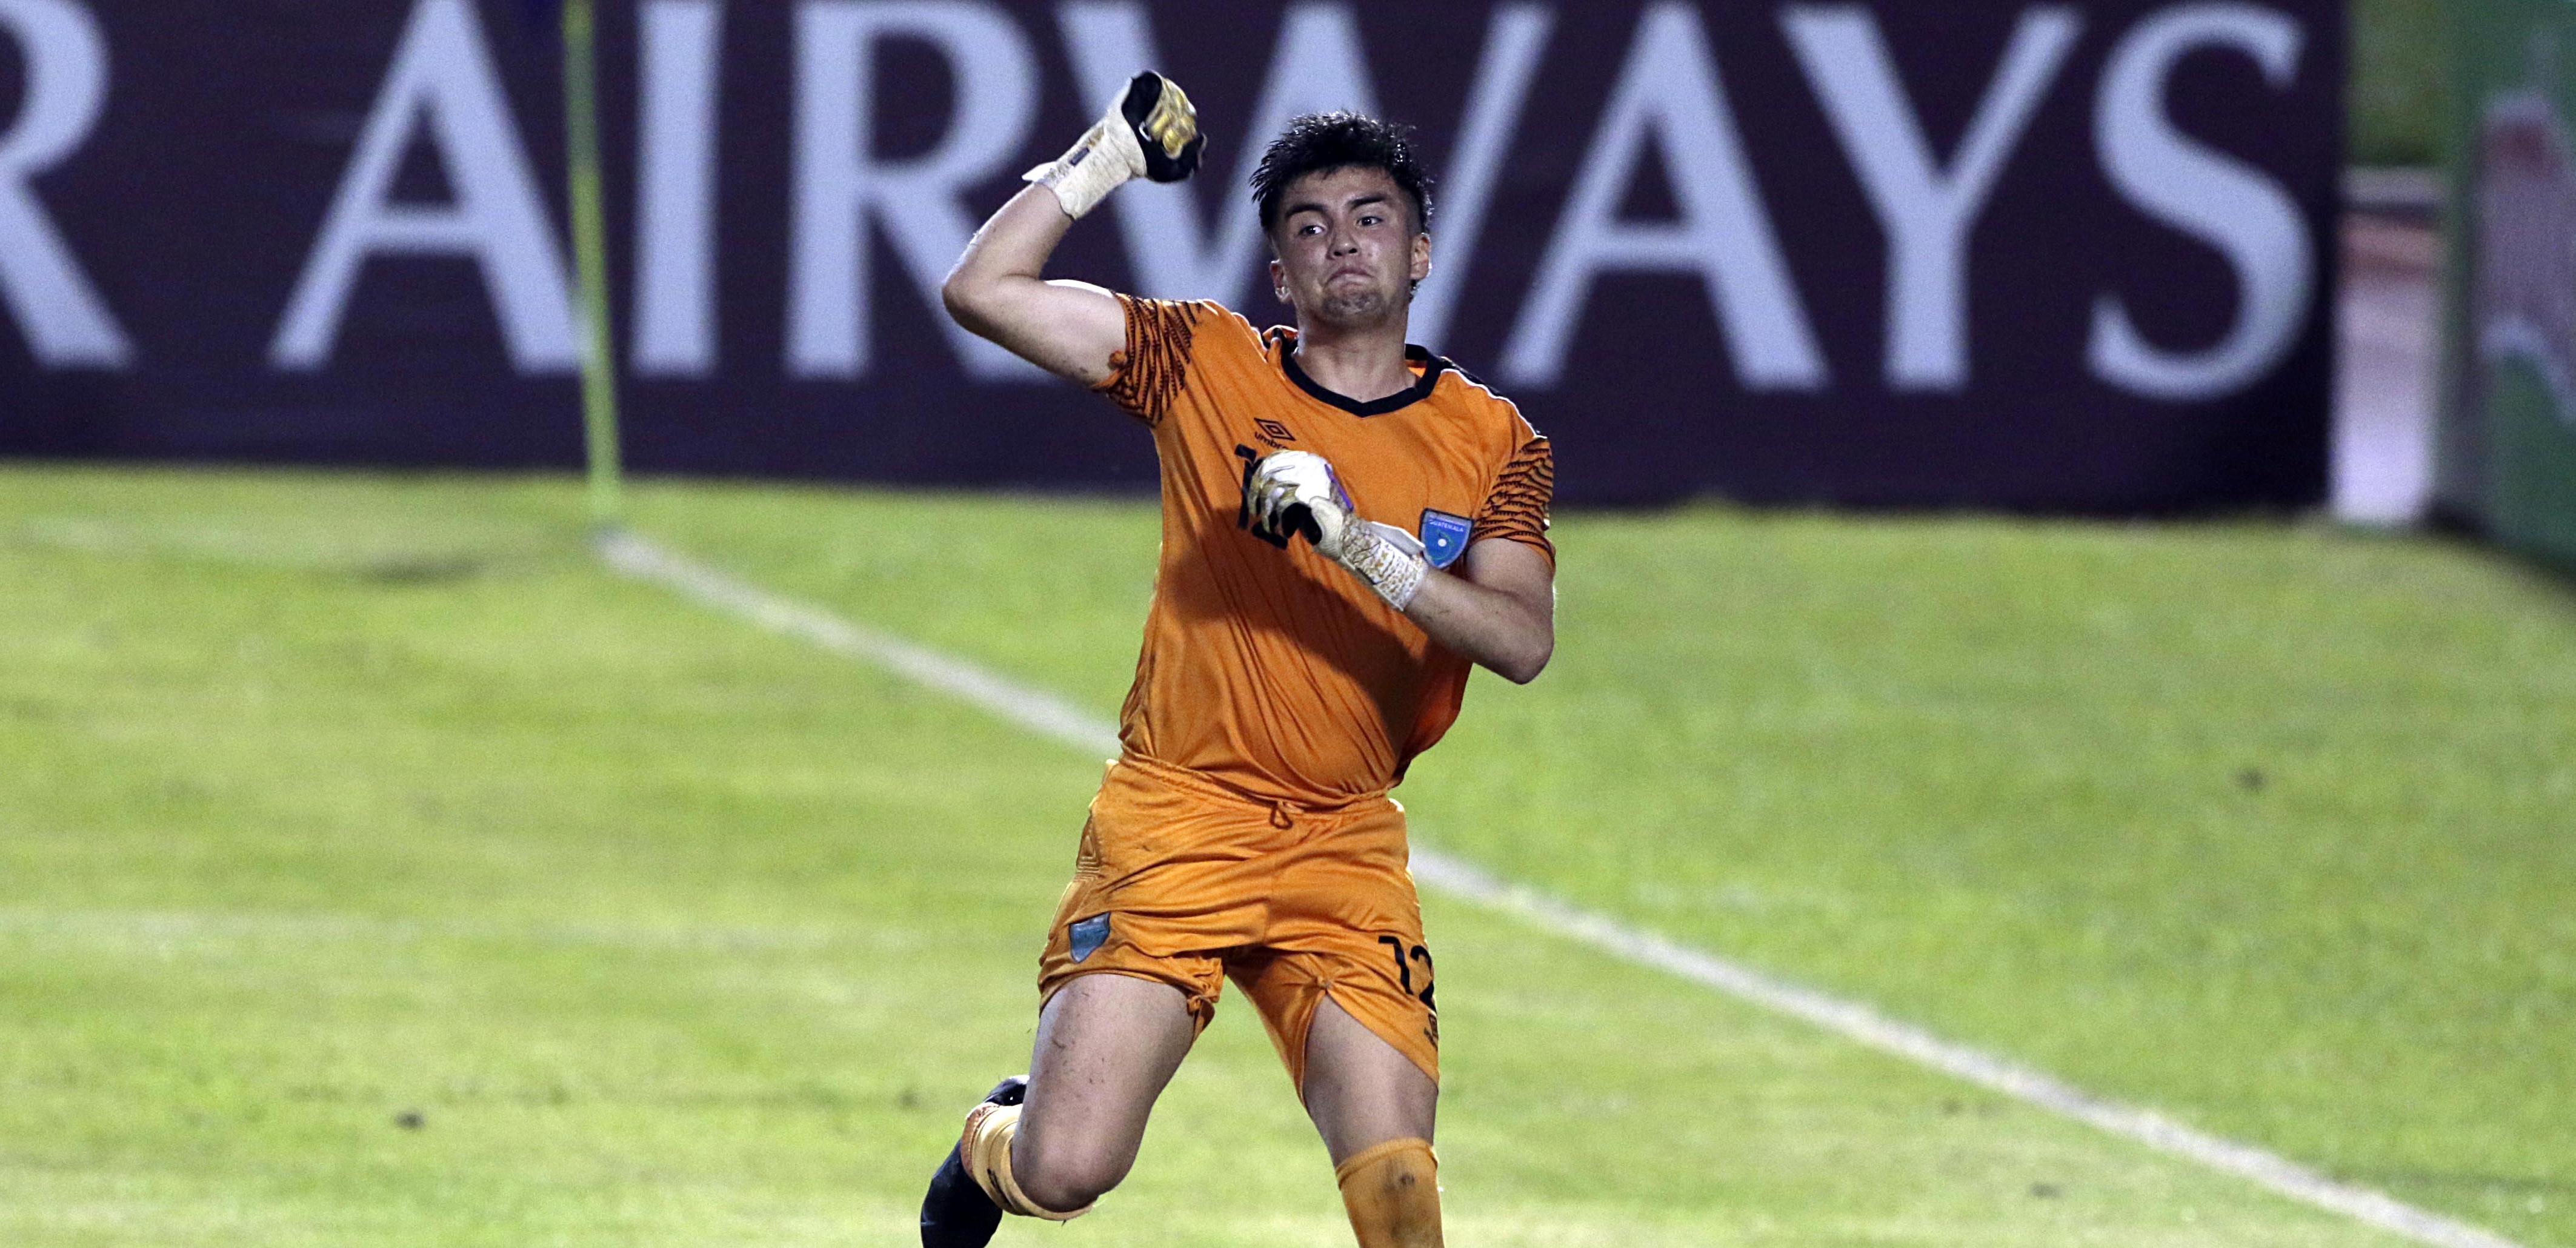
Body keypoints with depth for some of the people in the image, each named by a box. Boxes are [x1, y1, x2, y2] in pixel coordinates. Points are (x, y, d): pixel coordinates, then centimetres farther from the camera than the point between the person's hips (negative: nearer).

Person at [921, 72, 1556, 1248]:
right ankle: (995, 1145, 26)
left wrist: (1362, 543, -19)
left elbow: (1522, 640, -9)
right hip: (1172, 819, -1)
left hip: (1346, 845, 1)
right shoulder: (1209, 364, 4)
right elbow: (984, 289, -1)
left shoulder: (1494, 443, 6)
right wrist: (1104, 159, -4)